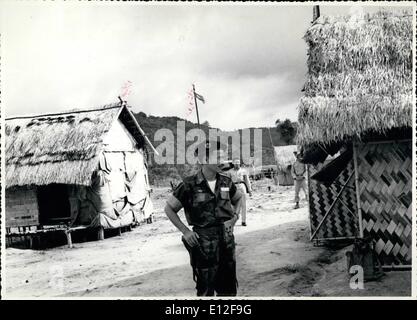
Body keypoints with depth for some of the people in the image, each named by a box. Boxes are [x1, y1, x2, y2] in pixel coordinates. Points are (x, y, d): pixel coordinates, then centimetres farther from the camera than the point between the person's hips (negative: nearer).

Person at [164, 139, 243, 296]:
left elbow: (238, 198, 23)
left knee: (228, 288, 15)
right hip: (203, 241, -5)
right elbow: (169, 208, -2)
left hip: (226, 238, 5)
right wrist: (185, 231, -6)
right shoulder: (190, 184, -11)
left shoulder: (225, 181, 2)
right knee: (206, 288, 6)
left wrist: (234, 217, 8)